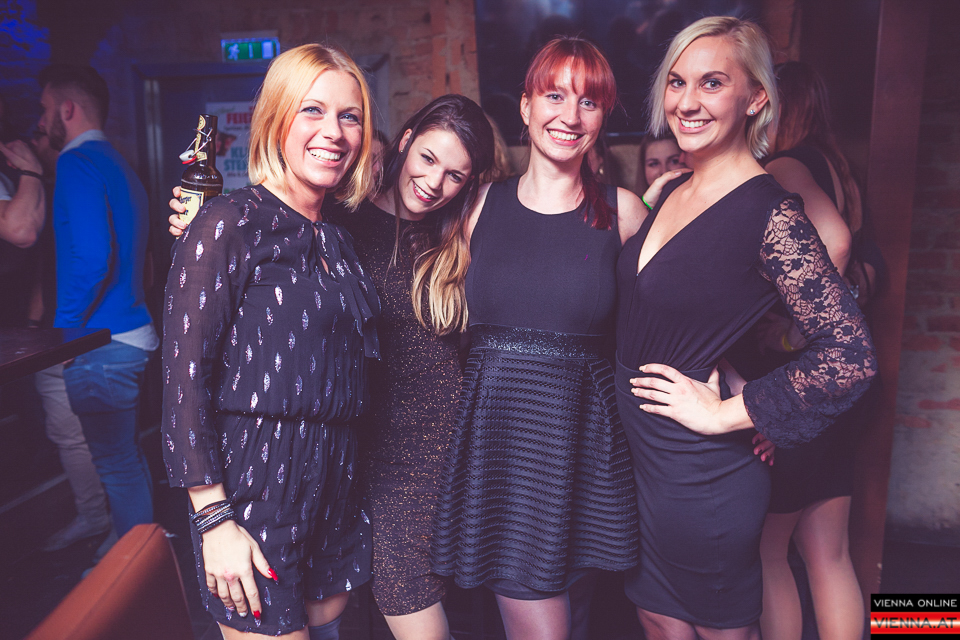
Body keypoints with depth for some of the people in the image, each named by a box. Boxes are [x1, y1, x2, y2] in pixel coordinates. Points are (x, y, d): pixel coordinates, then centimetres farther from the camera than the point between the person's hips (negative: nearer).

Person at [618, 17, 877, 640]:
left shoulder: (771, 212, -19)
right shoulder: (670, 194, 5)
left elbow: (850, 355, -24)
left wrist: (723, 413, -19)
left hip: (704, 472, -7)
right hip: (639, 454, 7)